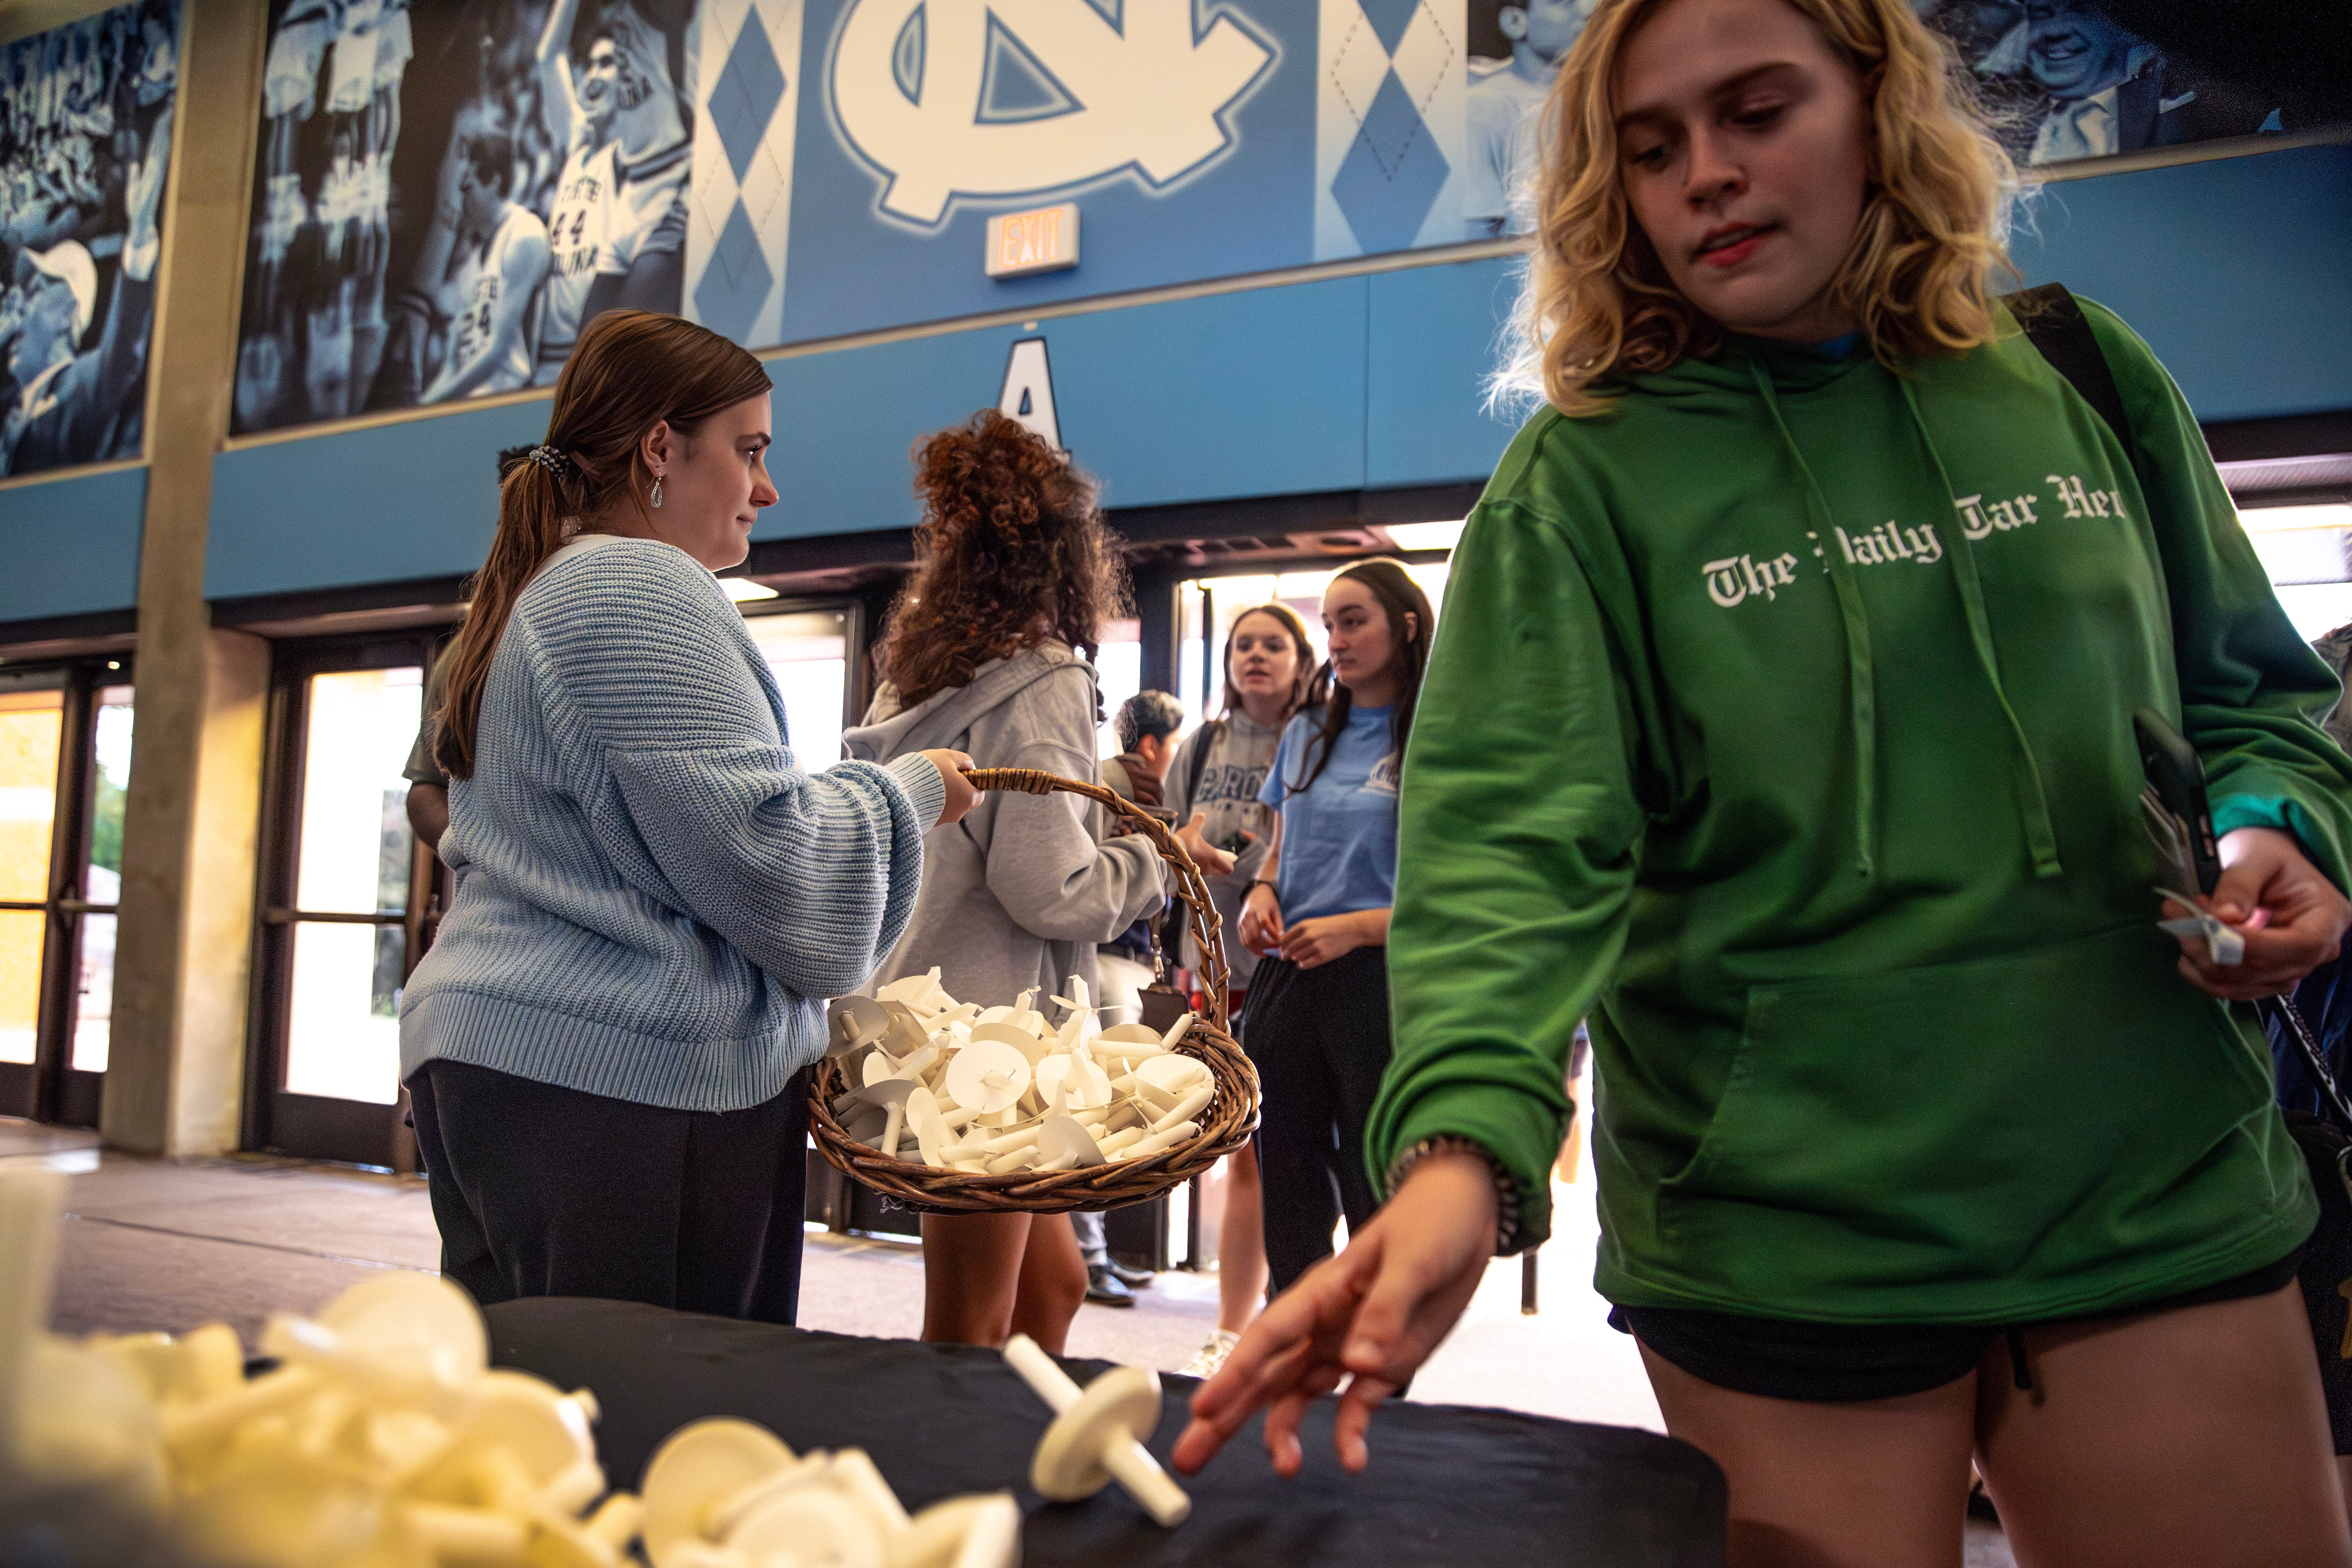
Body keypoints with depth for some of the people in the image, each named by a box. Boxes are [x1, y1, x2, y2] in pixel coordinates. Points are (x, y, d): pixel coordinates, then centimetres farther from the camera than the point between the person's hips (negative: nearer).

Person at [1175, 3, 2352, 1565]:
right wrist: (1464, 1146, -36)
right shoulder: (1584, 478, -7)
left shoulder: (2081, 381, 4)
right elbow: (1514, 826, -20)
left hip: (2163, 1192, 4)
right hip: (1778, 1240, -3)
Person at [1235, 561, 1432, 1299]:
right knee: (1286, 1196, 13)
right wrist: (1261, 891, 2)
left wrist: (1355, 927, -17)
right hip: (1285, 981, 6)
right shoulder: (1305, 734, 14)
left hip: (1381, 983, -5)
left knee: (1374, 1196, 3)